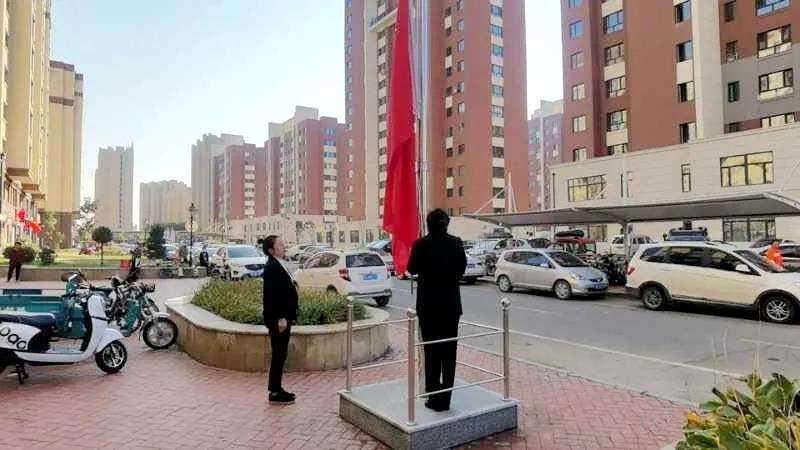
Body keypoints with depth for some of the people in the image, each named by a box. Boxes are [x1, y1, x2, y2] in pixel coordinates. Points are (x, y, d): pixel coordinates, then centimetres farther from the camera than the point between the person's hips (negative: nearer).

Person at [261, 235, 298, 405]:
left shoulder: (279, 265, 12)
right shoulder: (272, 267, -18)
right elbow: (273, 295, -23)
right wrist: (280, 318, -23)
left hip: (284, 317, 10)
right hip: (278, 319, -10)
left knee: (280, 355, 16)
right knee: (279, 355, 0)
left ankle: (276, 388, 26)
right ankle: (275, 393, 10)